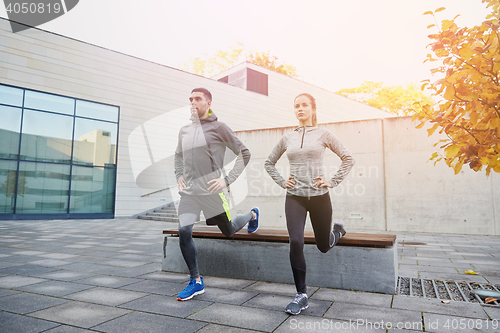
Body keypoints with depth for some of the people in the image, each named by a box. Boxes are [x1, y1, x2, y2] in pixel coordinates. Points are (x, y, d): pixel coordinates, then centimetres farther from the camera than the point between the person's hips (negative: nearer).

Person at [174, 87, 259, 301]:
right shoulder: (184, 131, 11)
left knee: (229, 231, 11)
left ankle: (252, 215, 44)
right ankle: (196, 282, 8)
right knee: (184, 232, -9)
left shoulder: (218, 127, -5)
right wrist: (179, 176, 12)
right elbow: (178, 156, 28)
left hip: (212, 191, -4)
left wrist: (227, 179, -10)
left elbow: (244, 153, -4)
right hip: (189, 192, 4)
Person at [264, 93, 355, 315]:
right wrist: (281, 182, 4)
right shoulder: (287, 138, 6)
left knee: (324, 246, 13)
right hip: (294, 197, 1)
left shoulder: (323, 135, 0)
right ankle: (301, 296, 1)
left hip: (319, 196, -1)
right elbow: (269, 163, 17)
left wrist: (333, 182, -7)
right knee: (295, 242, -15)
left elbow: (348, 159, 1)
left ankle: (338, 231, 51)